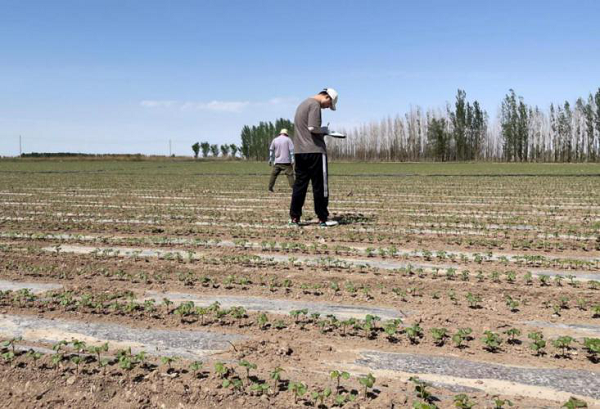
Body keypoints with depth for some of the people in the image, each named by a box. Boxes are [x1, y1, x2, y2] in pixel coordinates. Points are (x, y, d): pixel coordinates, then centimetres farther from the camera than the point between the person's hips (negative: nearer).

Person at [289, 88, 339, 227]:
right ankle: (322, 219, 5)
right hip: (314, 151, -9)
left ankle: (294, 218, 8)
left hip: (299, 151, 9)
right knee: (320, 186, -1)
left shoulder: (303, 104, 21)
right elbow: (313, 128, -20)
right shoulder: (315, 105, -9)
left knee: (299, 184, 9)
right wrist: (324, 130, -2)